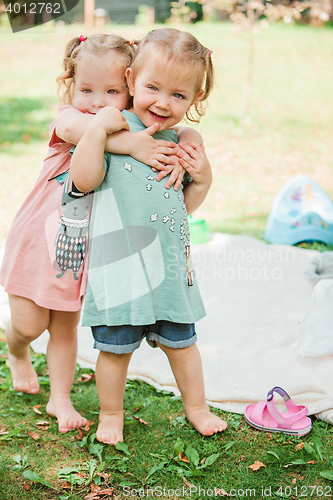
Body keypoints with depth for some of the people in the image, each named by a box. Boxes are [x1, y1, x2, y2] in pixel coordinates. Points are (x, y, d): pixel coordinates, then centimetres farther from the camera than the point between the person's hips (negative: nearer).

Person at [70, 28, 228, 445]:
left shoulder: (180, 143, 9)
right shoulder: (114, 129, -8)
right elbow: (84, 180, -18)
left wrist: (202, 179, 0)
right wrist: (96, 130, -24)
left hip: (170, 262, 5)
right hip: (119, 263, -4)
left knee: (180, 339, 16)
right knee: (116, 345, 7)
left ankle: (196, 407, 37)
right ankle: (110, 415, 30)